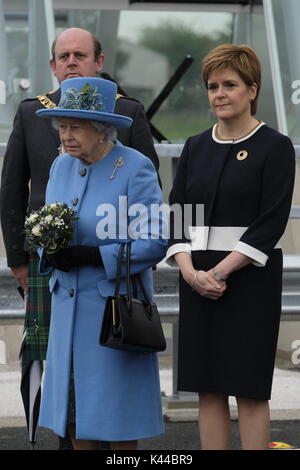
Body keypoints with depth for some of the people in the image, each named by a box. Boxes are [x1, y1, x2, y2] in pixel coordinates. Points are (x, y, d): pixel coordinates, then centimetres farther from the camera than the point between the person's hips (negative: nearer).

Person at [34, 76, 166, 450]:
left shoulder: (136, 169, -11)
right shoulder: (62, 166, 8)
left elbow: (155, 242, -15)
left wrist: (93, 256, -22)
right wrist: (50, 254, -8)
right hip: (68, 304, 6)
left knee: (115, 408, 0)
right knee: (74, 409, 9)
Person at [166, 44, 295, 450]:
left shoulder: (275, 147, -4)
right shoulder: (196, 147, 11)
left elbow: (271, 223, -12)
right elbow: (176, 215, 7)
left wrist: (221, 271, -17)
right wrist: (190, 270, -9)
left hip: (251, 277, -5)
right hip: (198, 278, 5)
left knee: (249, 389, -2)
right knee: (209, 388, 6)